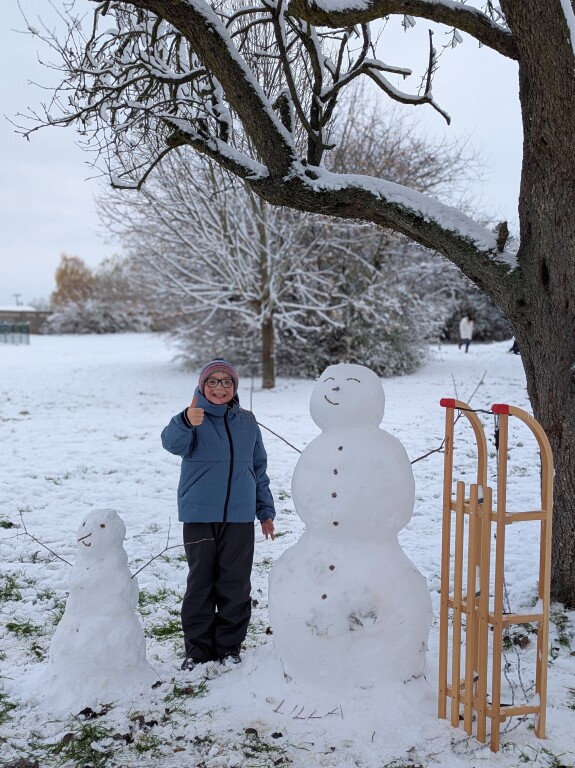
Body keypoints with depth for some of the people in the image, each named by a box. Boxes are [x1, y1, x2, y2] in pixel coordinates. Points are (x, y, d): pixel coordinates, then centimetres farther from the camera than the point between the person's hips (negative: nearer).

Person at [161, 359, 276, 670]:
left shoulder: (247, 422, 8)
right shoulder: (193, 417, -4)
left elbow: (259, 468, 17)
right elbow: (173, 442, -27)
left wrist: (266, 511, 17)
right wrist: (186, 423, -48)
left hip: (240, 517, 3)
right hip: (199, 516, -3)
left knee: (235, 583, 7)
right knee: (200, 581, 5)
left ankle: (229, 645, 19)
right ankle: (198, 647, 17)